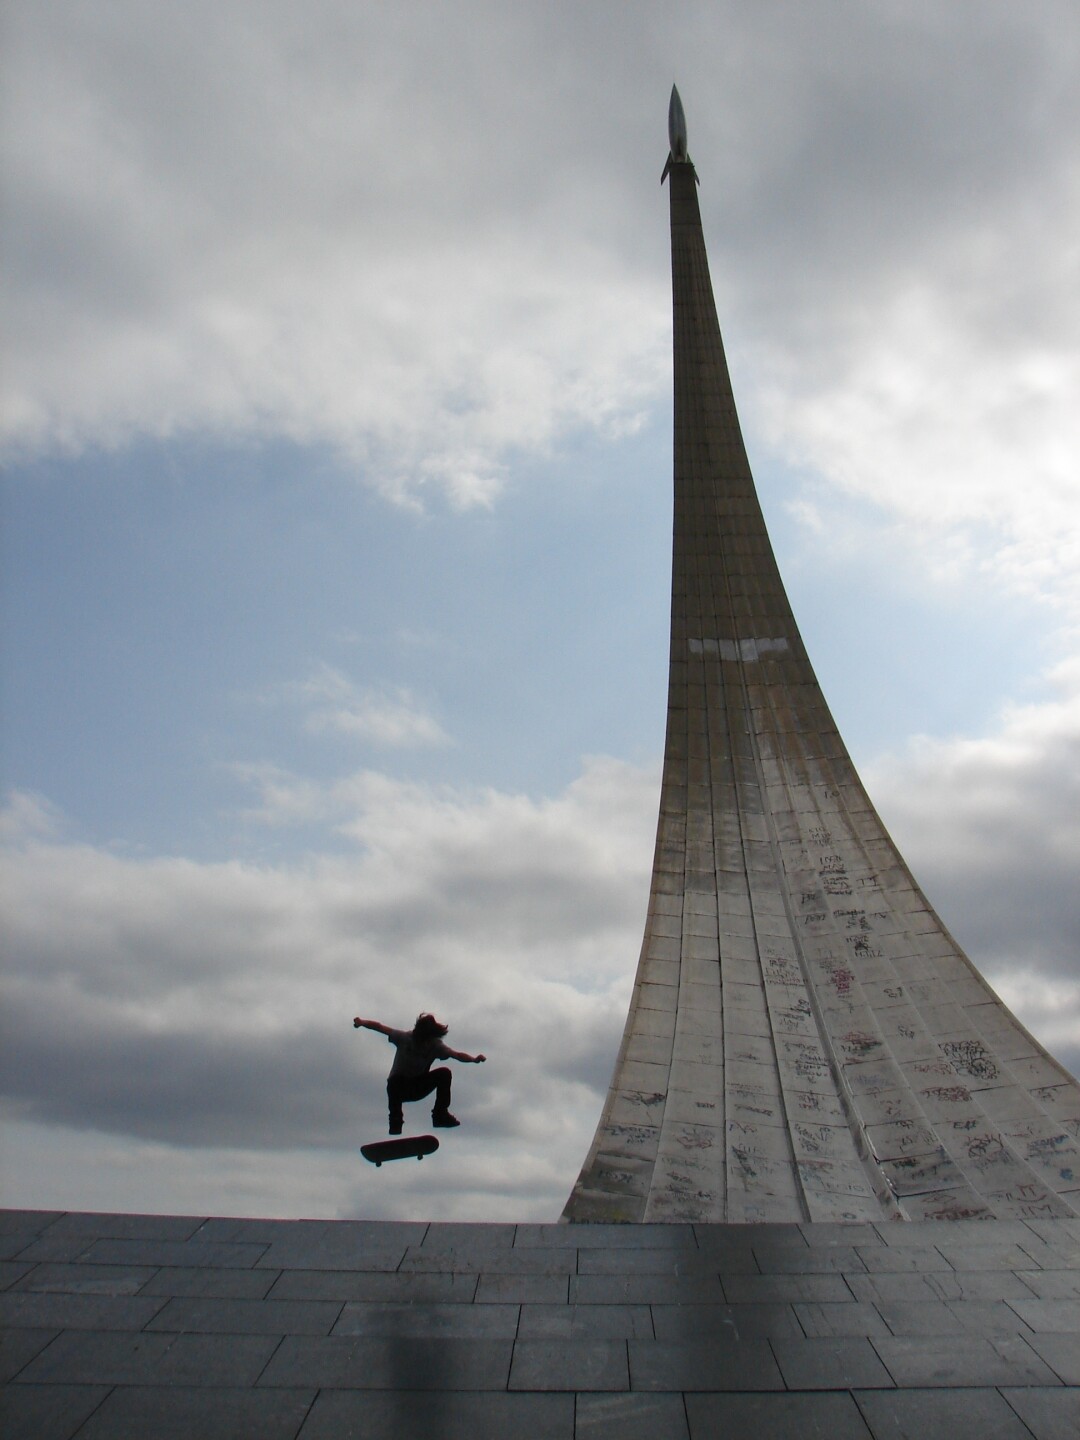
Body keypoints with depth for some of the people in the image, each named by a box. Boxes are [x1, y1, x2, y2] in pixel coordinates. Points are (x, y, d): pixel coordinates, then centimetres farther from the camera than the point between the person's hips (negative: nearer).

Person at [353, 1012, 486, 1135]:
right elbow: (380, 1027, -23)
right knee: (394, 1081, -37)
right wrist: (362, 1022, -40)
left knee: (444, 1073, -21)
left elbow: (456, 1054, -32)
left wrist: (474, 1059, -50)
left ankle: (440, 1114, -10)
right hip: (399, 1086, -2)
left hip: (419, 1088, 2)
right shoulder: (405, 1037, -23)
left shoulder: (436, 1045, -19)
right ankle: (395, 1118, -16)